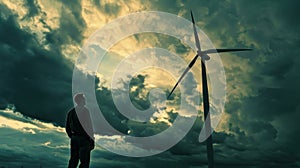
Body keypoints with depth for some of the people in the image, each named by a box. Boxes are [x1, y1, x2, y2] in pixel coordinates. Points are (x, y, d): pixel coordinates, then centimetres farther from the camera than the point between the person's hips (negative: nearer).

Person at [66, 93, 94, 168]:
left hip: (74, 139, 6)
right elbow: (89, 126, -15)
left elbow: (67, 128, 11)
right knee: (84, 161, 3)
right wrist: (92, 139, -7)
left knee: (73, 160, 16)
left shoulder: (70, 112, 5)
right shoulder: (85, 111, -14)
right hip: (84, 139, -6)